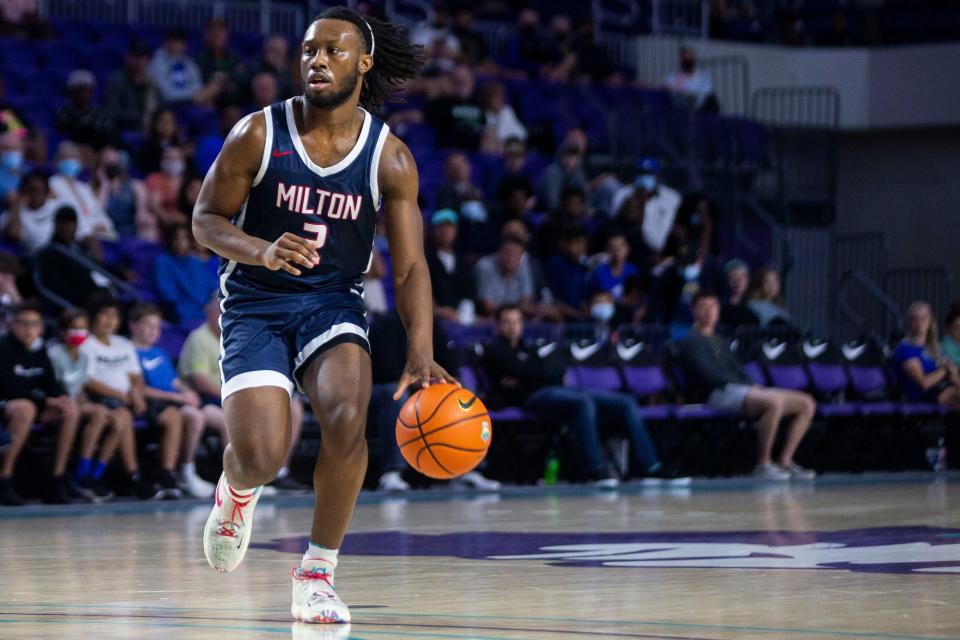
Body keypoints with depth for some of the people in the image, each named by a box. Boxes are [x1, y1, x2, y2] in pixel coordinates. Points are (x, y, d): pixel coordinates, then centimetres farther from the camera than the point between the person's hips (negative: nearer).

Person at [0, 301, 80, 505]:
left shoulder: (39, 350, 5)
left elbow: (50, 383, 9)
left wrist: (63, 398, -14)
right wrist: (47, 401, -21)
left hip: (28, 402, 8)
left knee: (70, 411, -7)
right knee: (26, 408, -39)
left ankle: (58, 479, -5)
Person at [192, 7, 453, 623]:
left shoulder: (390, 158, -6)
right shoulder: (259, 134, -9)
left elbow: (410, 266, -5)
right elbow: (206, 218, -3)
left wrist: (421, 354, -19)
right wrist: (263, 252, -24)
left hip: (334, 304, 1)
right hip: (255, 303, -1)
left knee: (347, 417, -29)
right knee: (261, 458, -17)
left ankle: (319, 571, -8)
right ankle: (237, 492, 25)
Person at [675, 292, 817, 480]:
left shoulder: (719, 341, 29)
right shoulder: (690, 341, 2)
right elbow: (709, 375, -10)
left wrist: (754, 385, 0)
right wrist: (750, 386, -15)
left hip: (743, 389, 9)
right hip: (719, 394, -9)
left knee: (806, 403, -1)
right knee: (774, 401, -37)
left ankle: (785, 462, -5)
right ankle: (763, 465, -29)